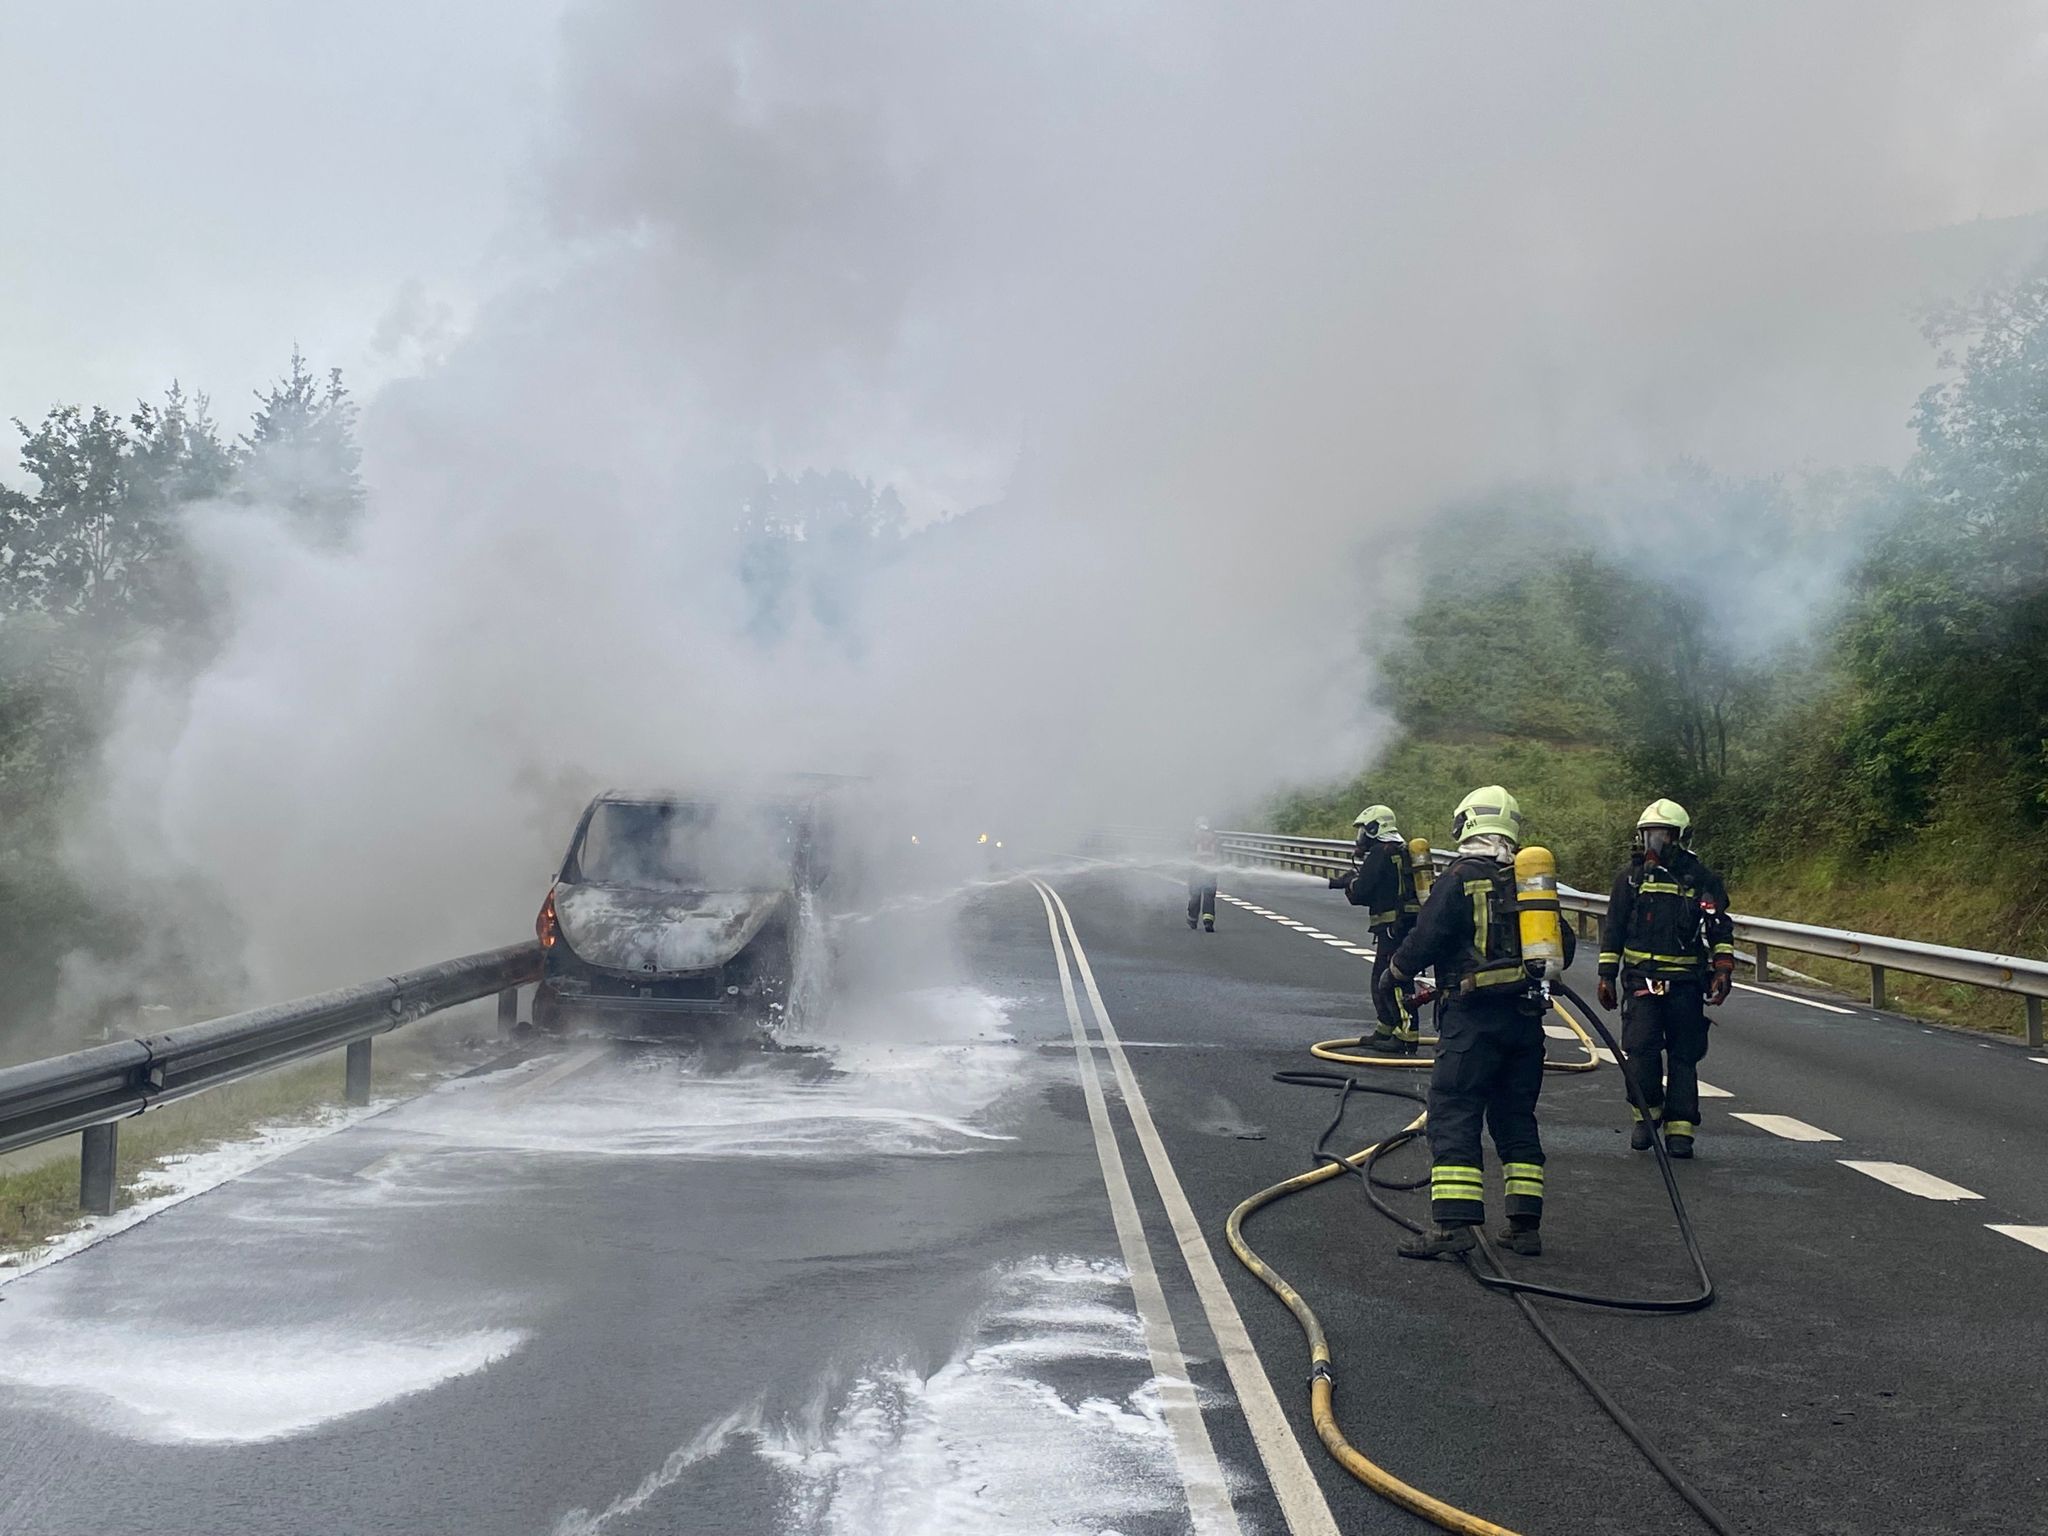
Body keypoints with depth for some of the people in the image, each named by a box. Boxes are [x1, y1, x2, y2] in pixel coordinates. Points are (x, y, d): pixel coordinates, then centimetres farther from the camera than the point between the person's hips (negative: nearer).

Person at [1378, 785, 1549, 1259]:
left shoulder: (1460, 877, -8)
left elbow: (1424, 940, -10)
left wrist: (1393, 976, 7)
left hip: (1473, 1016, -6)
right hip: (1525, 1018, 6)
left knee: (1453, 1117, -5)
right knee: (1516, 1119, 14)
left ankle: (1453, 1225, -12)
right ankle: (1526, 1225, 14)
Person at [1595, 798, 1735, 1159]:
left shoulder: (1701, 879, 4)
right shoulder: (1631, 875, 6)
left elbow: (1721, 929, 9)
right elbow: (1613, 929, 10)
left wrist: (1723, 969, -2)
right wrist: (1607, 974, 7)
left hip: (1686, 981, 0)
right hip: (1641, 978, 0)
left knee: (1684, 1055, 3)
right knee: (1642, 1048, -12)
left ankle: (1680, 1130, 9)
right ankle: (1646, 1114, 9)